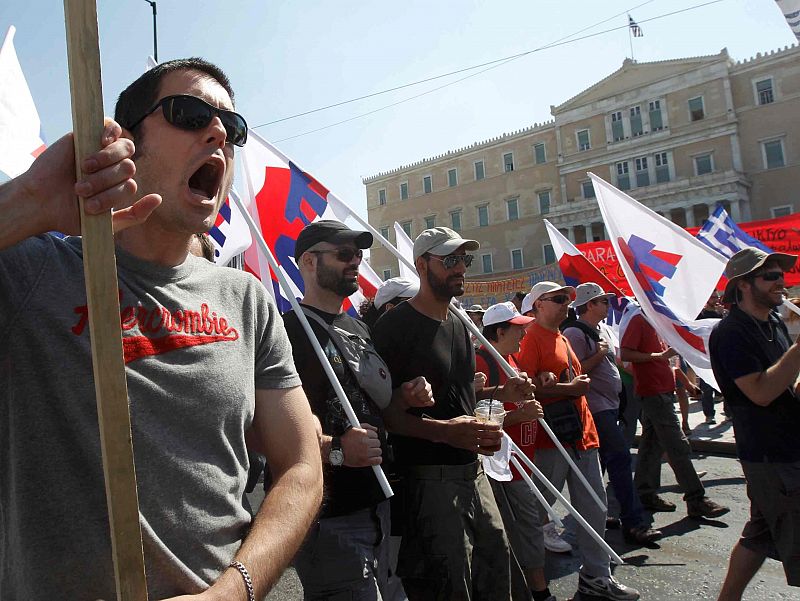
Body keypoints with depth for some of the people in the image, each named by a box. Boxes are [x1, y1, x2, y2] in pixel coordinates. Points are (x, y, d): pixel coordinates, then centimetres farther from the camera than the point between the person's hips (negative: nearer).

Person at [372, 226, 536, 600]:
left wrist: (501, 393, 7)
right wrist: (443, 430, -28)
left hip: (473, 470, 8)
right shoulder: (395, 326, -13)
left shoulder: (459, 325, 15)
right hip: (428, 480, -8)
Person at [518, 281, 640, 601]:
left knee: (594, 506, 12)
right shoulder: (532, 338, -10)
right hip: (551, 440, -9)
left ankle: (596, 575, 25)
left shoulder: (562, 338, 17)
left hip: (582, 433, 9)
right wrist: (569, 388, -17)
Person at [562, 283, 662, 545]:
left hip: (610, 405, 10)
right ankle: (633, 523, -6)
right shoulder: (574, 333, -14)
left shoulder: (604, 329, 16)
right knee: (620, 457, -12)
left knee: (600, 462, 14)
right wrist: (599, 354, -15)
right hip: (596, 407, -10)